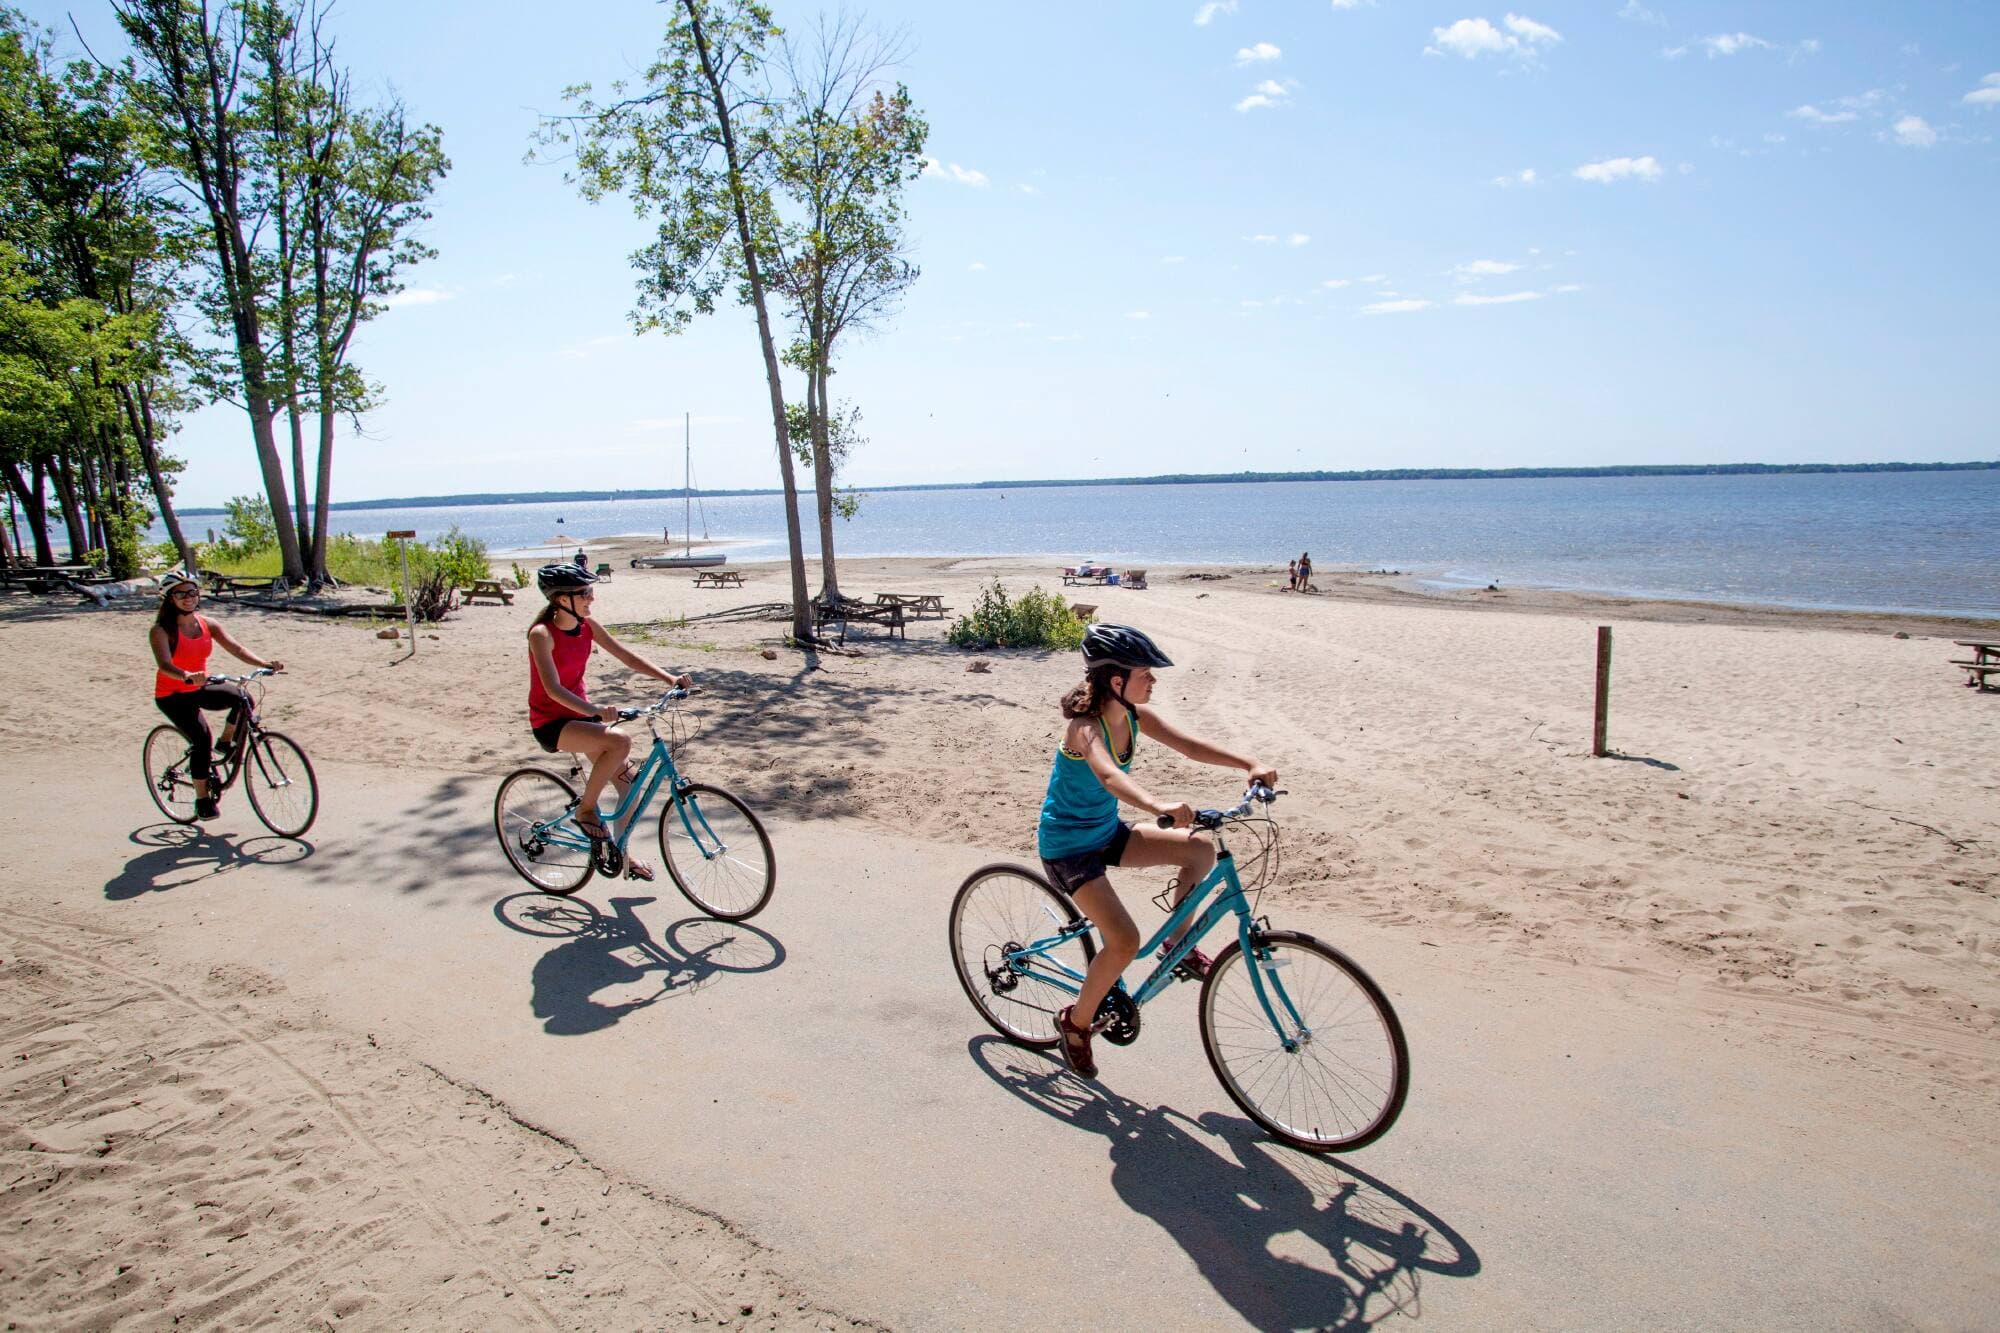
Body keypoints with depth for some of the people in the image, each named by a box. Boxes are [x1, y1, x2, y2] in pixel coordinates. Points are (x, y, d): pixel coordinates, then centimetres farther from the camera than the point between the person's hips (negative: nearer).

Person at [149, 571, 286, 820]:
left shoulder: (207, 624, -1)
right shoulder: (161, 630, -16)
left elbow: (236, 648, -12)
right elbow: (165, 665, -32)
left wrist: (265, 664, -29)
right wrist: (188, 676, -53)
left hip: (200, 689, 5)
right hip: (172, 696, -5)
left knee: (243, 699, -21)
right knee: (202, 738, -23)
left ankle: (226, 744, 6)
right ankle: (203, 800, -9)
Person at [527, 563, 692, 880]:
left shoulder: (587, 625, -1)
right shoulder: (541, 633, -21)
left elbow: (626, 656, -1)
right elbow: (553, 689, -29)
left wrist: (670, 678, -13)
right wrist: (596, 711, -43)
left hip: (580, 714, 7)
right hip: (550, 722, -7)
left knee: (629, 781, 1)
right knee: (620, 741, -31)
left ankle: (622, 854, 20)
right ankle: (585, 809, -10)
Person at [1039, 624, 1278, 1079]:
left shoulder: (1135, 715, -5)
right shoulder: (1086, 727, -29)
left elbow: (1188, 744, -11)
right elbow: (1108, 775, -49)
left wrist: (1249, 764, -25)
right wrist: (1159, 806, -67)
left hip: (1107, 831, 8)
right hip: (1067, 846, -8)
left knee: (1200, 848, -7)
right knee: (1125, 941, -18)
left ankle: (1177, 941, 14)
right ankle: (1076, 1021, 6)